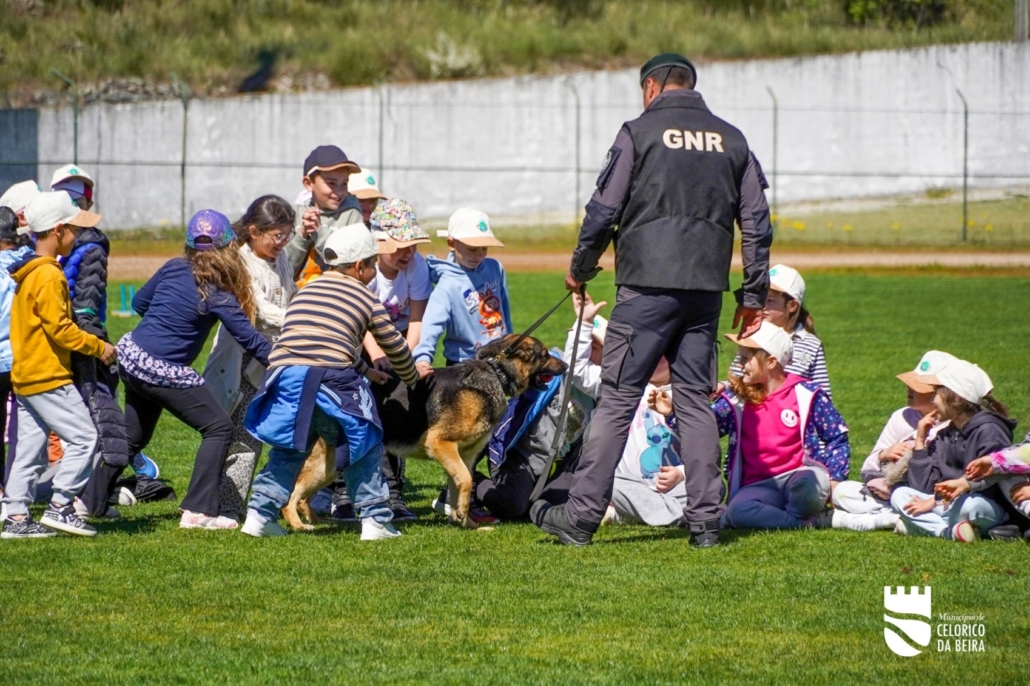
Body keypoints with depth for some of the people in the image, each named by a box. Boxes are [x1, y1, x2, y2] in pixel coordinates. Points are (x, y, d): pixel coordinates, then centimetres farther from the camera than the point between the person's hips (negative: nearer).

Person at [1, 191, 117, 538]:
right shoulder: (48, 276, -16)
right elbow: (60, 327, -19)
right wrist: (99, 347, -10)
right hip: (49, 377, -10)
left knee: (29, 447, 10)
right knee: (83, 437, -6)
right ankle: (60, 506, -8)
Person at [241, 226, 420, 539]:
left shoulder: (305, 291, 26)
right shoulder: (365, 299, 13)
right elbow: (394, 346, 23)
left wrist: (364, 370, 49)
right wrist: (412, 378, 43)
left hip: (286, 375, 4)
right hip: (331, 381, -4)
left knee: (287, 451, 21)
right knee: (363, 449, 12)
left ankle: (260, 514, 11)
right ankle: (375, 519, 9)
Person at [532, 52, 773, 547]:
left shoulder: (640, 133, -1)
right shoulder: (732, 141, 12)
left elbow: (603, 210, -2)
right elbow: (757, 223, 11)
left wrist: (580, 270, 13)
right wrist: (754, 295, 16)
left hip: (648, 284, -4)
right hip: (706, 289, 4)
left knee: (617, 399, -4)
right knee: (696, 399, 9)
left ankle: (581, 516, -5)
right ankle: (705, 520, 5)